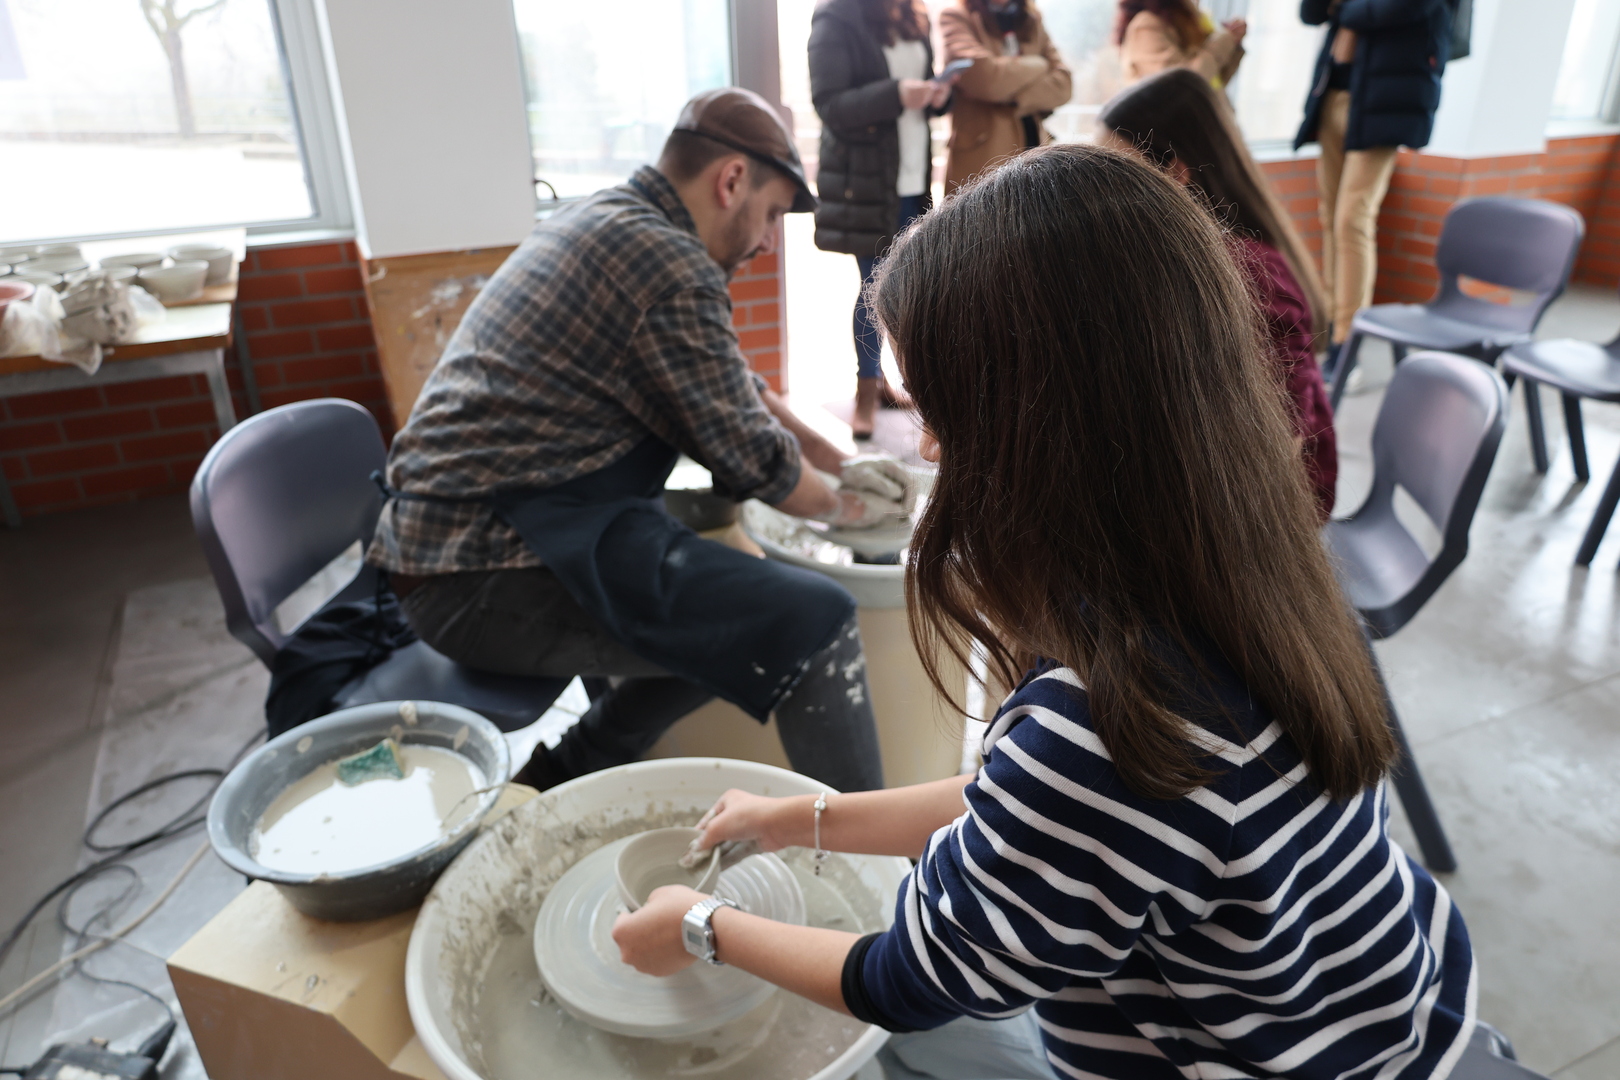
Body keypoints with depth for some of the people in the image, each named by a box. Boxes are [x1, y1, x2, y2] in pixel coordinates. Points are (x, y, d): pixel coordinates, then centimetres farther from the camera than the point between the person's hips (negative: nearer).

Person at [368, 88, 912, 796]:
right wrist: (843, 507, 10)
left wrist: (840, 463, 23)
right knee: (815, 625, -16)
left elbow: (736, 388, 24)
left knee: (733, 615, 19)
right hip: (495, 573, -11)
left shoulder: (602, 219, 17)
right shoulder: (671, 265, -14)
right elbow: (750, 458, -9)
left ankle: (563, 778, 22)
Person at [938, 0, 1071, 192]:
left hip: (1033, 150, 5)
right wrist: (1037, 64, 0)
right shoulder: (956, 17, 0)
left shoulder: (1031, 18, 16)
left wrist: (1017, 96, -14)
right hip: (982, 155, -5)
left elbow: (1062, 83, 4)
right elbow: (983, 77, -18)